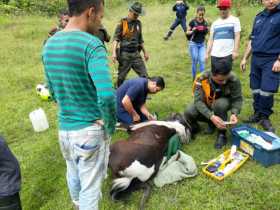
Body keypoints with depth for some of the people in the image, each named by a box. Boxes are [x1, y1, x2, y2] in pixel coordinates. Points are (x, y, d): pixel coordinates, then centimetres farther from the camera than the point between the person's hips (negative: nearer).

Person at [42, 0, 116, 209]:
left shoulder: (49, 45, 3)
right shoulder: (92, 45, -20)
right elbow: (106, 96, -31)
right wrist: (111, 125, -14)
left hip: (64, 128, 8)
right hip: (90, 130, -7)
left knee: (74, 175, 30)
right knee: (90, 186, 11)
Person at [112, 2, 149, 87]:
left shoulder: (138, 23, 10)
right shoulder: (122, 23, -6)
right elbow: (116, 38, -11)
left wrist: (145, 52, 21)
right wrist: (114, 52, -23)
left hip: (136, 53, 4)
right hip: (124, 54, -4)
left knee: (144, 75, 0)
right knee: (121, 77, 5)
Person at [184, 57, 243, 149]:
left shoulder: (233, 79, -28)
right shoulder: (202, 78, -30)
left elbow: (237, 99, -17)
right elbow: (198, 101, -32)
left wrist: (234, 113, -37)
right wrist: (211, 116, -45)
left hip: (223, 103, -1)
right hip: (206, 104, 1)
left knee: (220, 104, -37)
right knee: (189, 113, -27)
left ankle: (222, 133, -14)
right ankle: (210, 122, 3)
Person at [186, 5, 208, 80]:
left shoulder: (205, 22, 1)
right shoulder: (193, 22, -10)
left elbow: (205, 33, 13)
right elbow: (187, 32, -2)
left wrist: (206, 30, -7)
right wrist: (193, 31, -20)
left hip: (202, 44, 3)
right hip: (193, 44, -3)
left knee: (202, 61, -3)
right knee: (195, 61, 3)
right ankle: (194, 77, 18)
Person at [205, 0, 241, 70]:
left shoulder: (235, 20, 6)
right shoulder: (215, 23, 16)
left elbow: (237, 37, -1)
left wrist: (235, 51, -11)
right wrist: (207, 53, 7)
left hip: (228, 54, -3)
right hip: (215, 54, 4)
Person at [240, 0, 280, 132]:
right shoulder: (259, 17, 14)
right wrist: (245, 58, 17)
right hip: (256, 59, 5)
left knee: (266, 91, -7)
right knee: (256, 90, 8)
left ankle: (265, 118, 9)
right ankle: (257, 114, 21)